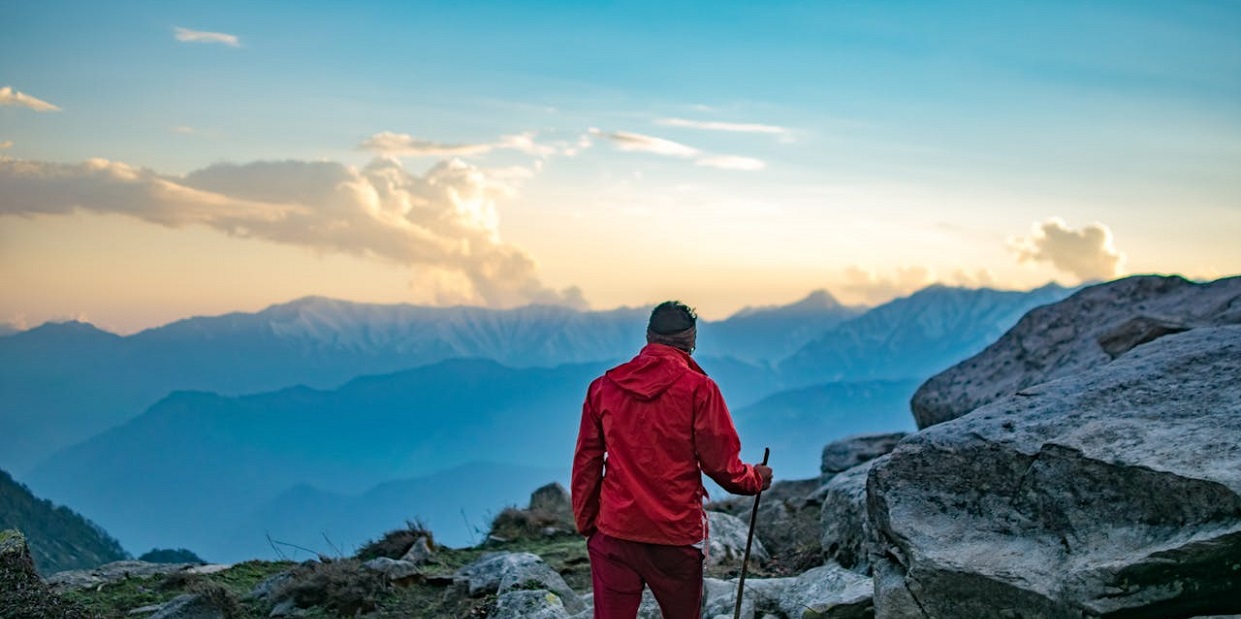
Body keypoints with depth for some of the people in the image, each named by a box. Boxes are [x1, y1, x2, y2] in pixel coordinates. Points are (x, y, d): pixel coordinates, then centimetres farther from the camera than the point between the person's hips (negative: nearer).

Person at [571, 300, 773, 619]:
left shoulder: (603, 386, 2)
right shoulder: (698, 388, -9)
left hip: (614, 533, 2)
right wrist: (755, 478, 13)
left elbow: (585, 464, 5)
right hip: (676, 536, -2)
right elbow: (720, 463, -8)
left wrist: (586, 523, 15)